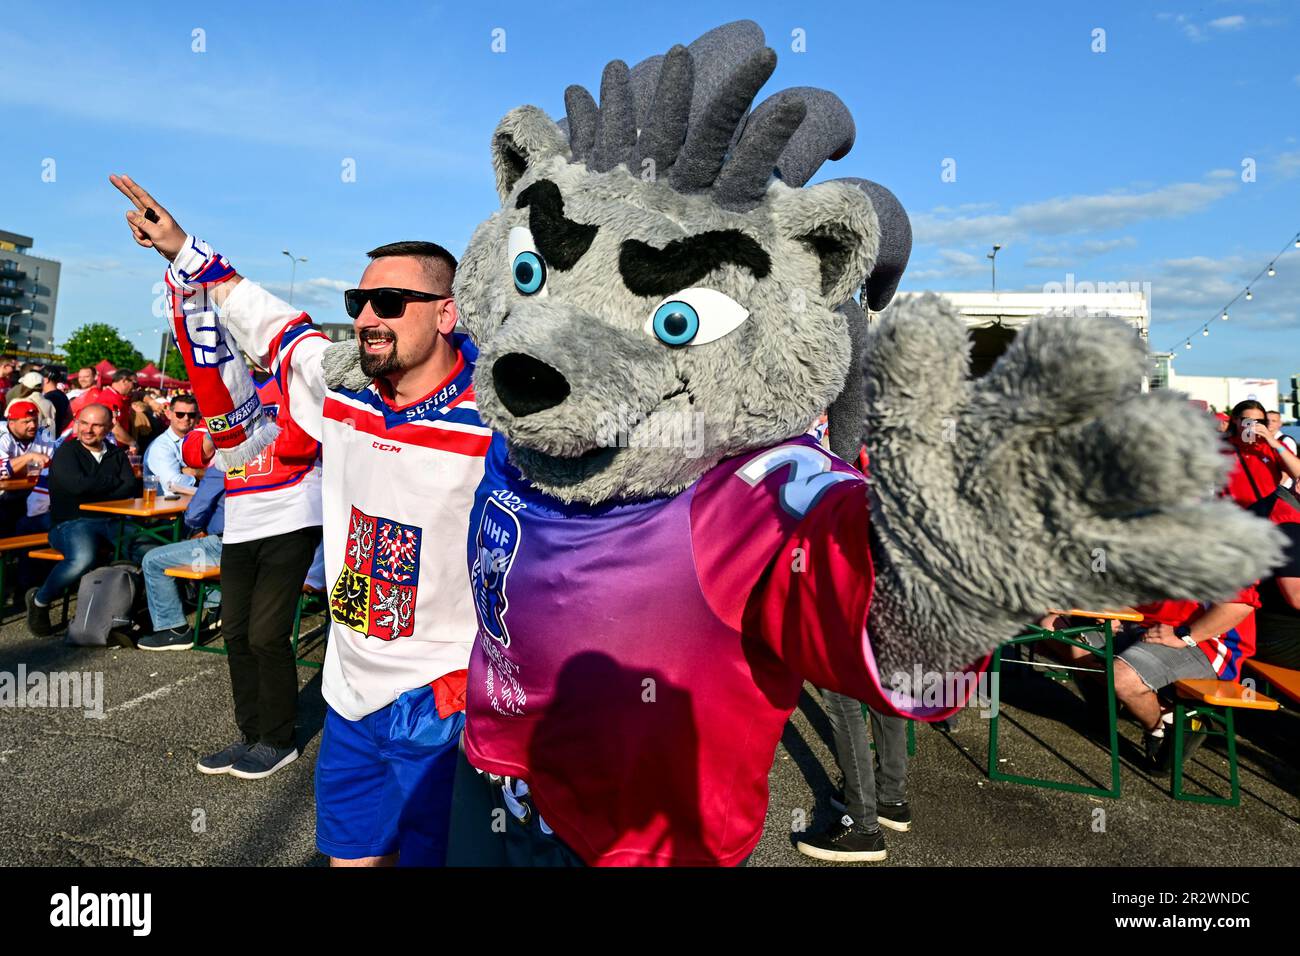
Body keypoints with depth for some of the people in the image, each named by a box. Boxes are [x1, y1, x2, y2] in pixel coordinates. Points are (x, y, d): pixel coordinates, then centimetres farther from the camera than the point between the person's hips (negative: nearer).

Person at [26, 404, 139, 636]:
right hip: (71, 523, -4)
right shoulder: (66, 452, 6)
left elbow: (130, 488, 4)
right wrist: (114, 481, 1)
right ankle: (39, 600, -5)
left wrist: (95, 493, -8)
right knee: (83, 558, -36)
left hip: (112, 522, 4)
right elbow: (78, 485, -12)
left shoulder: (116, 454, 18)